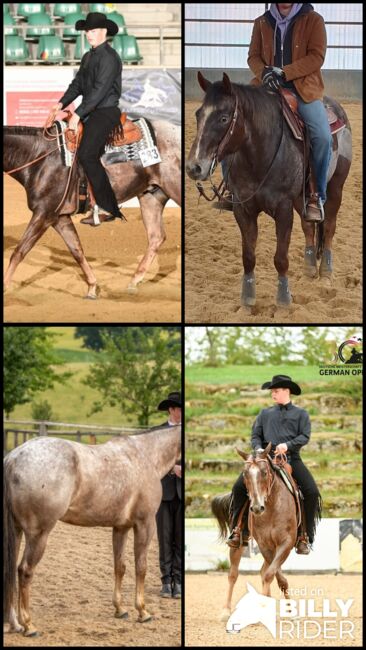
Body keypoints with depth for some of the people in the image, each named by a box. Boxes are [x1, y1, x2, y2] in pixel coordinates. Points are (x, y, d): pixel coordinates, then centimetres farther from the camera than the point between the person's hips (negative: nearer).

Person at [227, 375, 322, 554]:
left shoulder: (300, 414, 12)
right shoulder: (265, 413, 19)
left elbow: (305, 436, 0)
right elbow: (255, 435, 15)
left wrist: (288, 445, -17)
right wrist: (258, 448, -7)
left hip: (291, 458, -2)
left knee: (312, 492, -21)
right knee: (239, 487, -16)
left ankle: (304, 537, -10)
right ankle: (239, 530, -5)